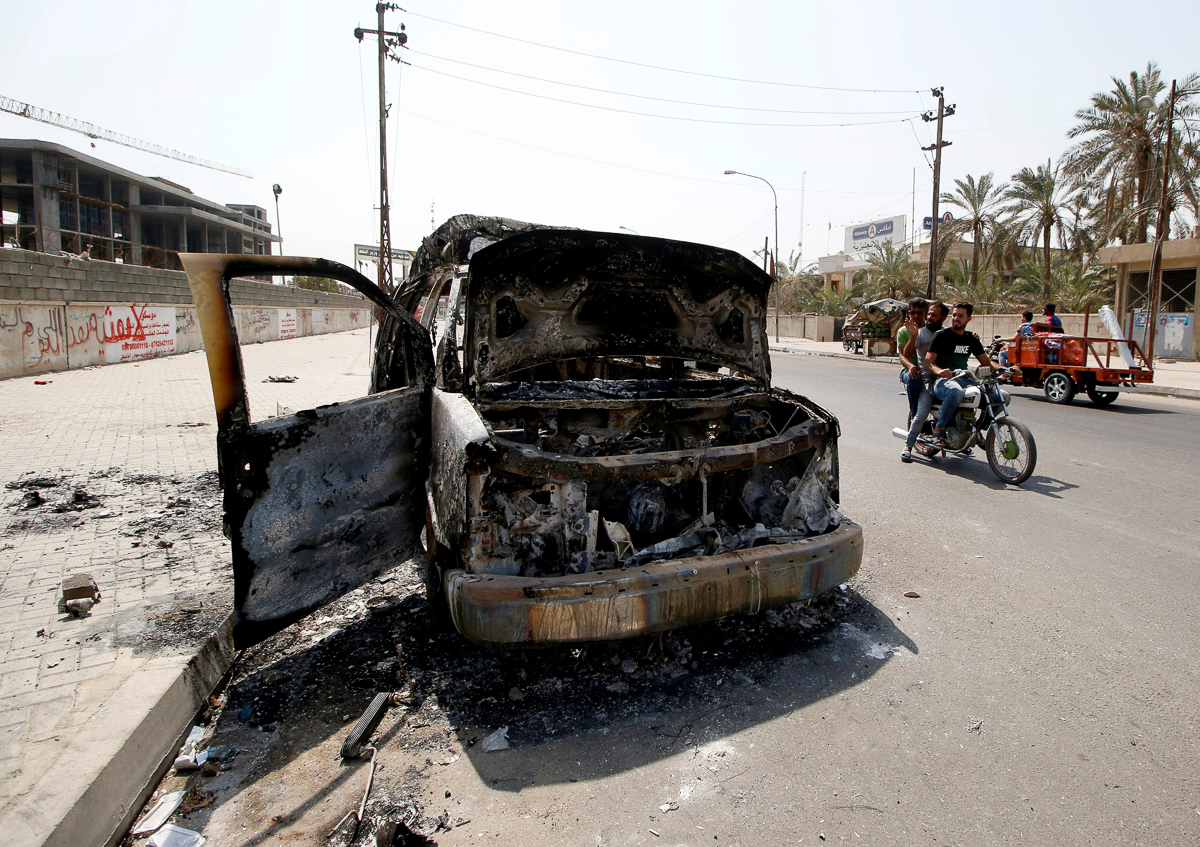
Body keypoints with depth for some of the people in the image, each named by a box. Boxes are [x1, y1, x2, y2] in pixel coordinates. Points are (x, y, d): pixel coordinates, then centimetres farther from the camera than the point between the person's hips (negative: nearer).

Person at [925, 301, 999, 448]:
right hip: (942, 381, -6)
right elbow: (928, 361, -11)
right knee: (956, 391, -43)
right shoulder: (942, 335, -1)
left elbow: (986, 362, 22)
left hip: (964, 380, 6)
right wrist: (939, 371, -33)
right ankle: (939, 429, -23)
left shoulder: (971, 339, 17)